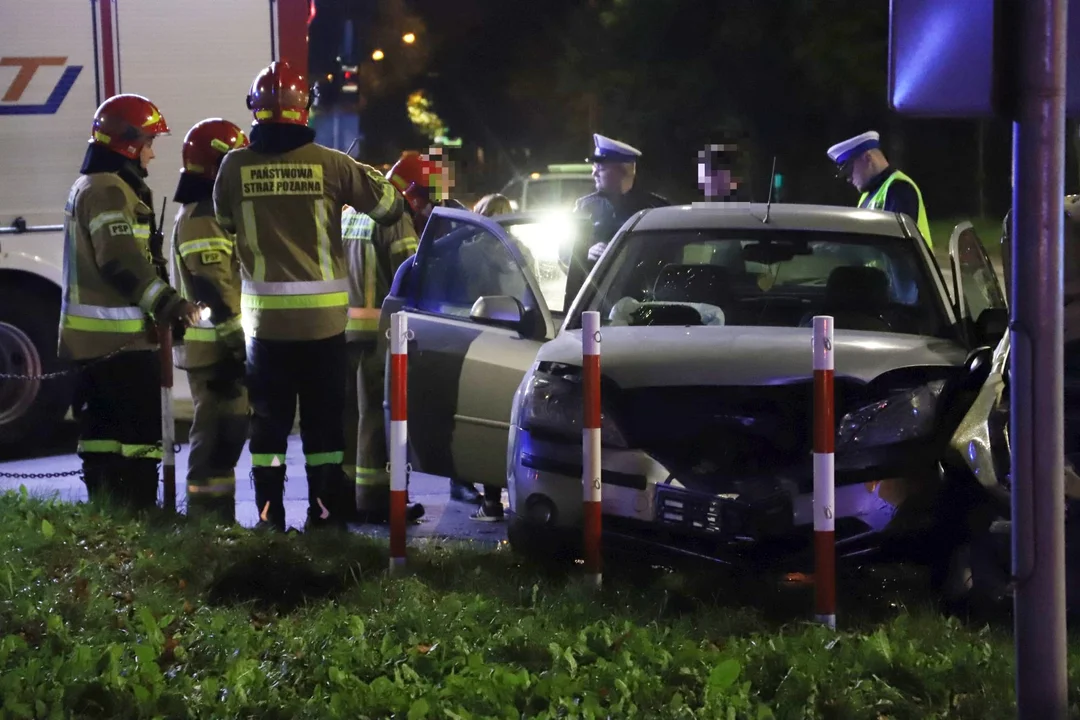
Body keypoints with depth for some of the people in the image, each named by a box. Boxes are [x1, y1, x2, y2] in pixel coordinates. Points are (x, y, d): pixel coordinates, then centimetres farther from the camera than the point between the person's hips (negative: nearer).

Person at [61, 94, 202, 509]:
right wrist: (167, 303, -26)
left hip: (91, 336, 11)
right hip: (120, 337, -11)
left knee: (103, 429, 13)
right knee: (141, 429, -10)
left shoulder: (89, 187, 20)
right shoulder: (111, 191, -14)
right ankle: (138, 514, -12)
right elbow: (122, 260, -25)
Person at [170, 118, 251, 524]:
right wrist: (237, 338, -24)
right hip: (216, 347, -11)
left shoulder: (210, 212, 20)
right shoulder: (202, 218, -15)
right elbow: (214, 286, -23)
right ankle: (208, 517, -9)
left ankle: (213, 516, 20)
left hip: (219, 345, 11)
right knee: (220, 433, -10)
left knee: (223, 431, 15)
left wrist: (238, 337, 27)